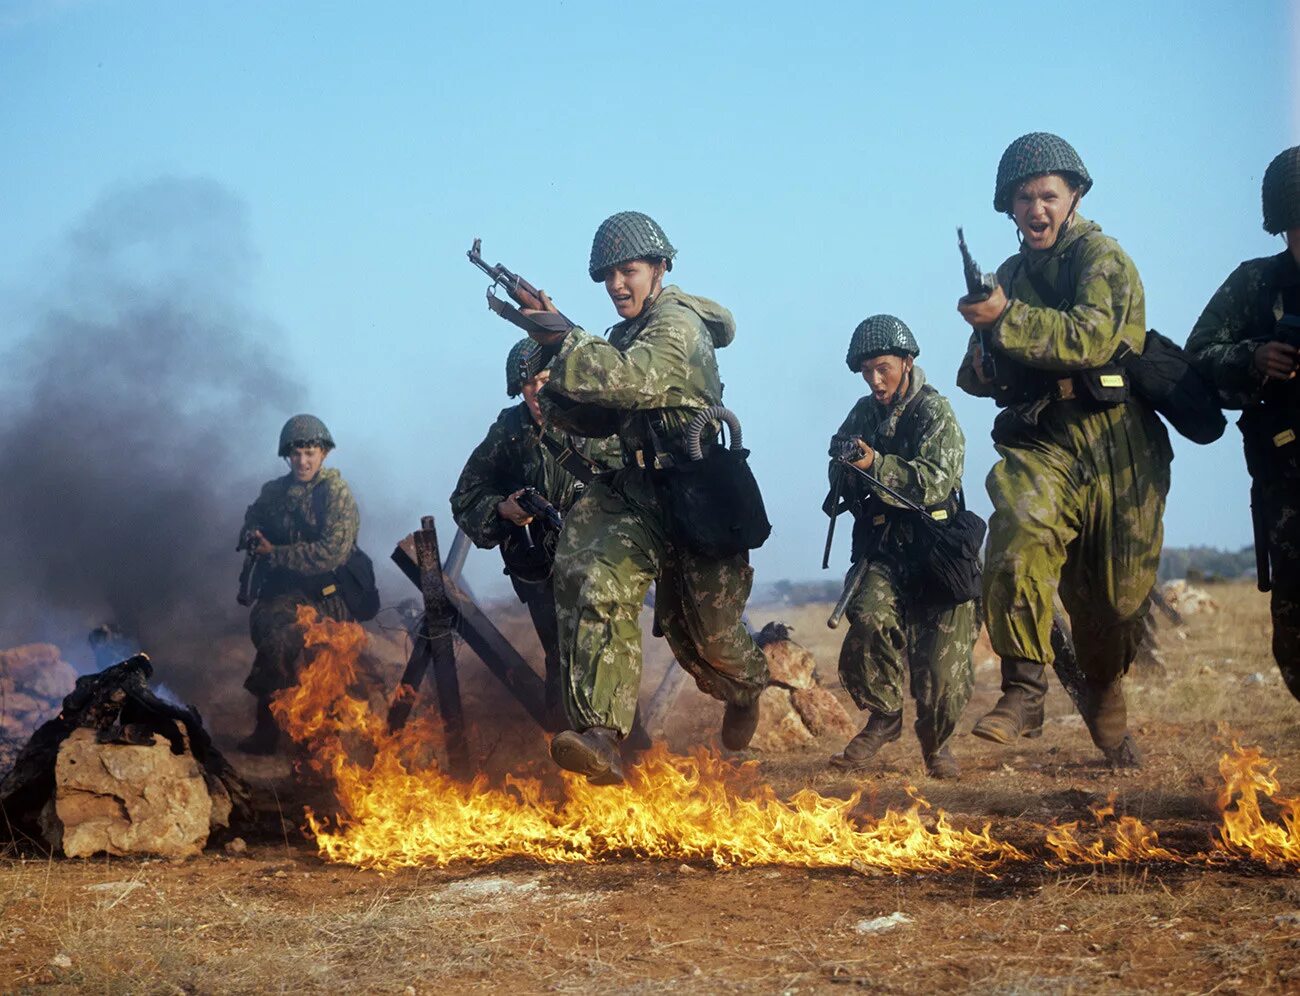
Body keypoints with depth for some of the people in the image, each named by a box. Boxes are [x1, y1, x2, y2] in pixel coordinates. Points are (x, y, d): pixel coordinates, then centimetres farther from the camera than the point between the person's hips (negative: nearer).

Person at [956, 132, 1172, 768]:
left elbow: (1094, 337, -21)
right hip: (1042, 445, 3)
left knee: (1115, 595, 6)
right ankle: (1023, 690, -30)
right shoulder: (1010, 275, 16)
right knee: (1020, 531, -30)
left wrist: (1006, 320, -30)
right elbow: (977, 375, 20)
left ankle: (1103, 699, 35)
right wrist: (982, 365, -4)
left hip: (1116, 445, -3)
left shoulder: (1102, 258, -2)